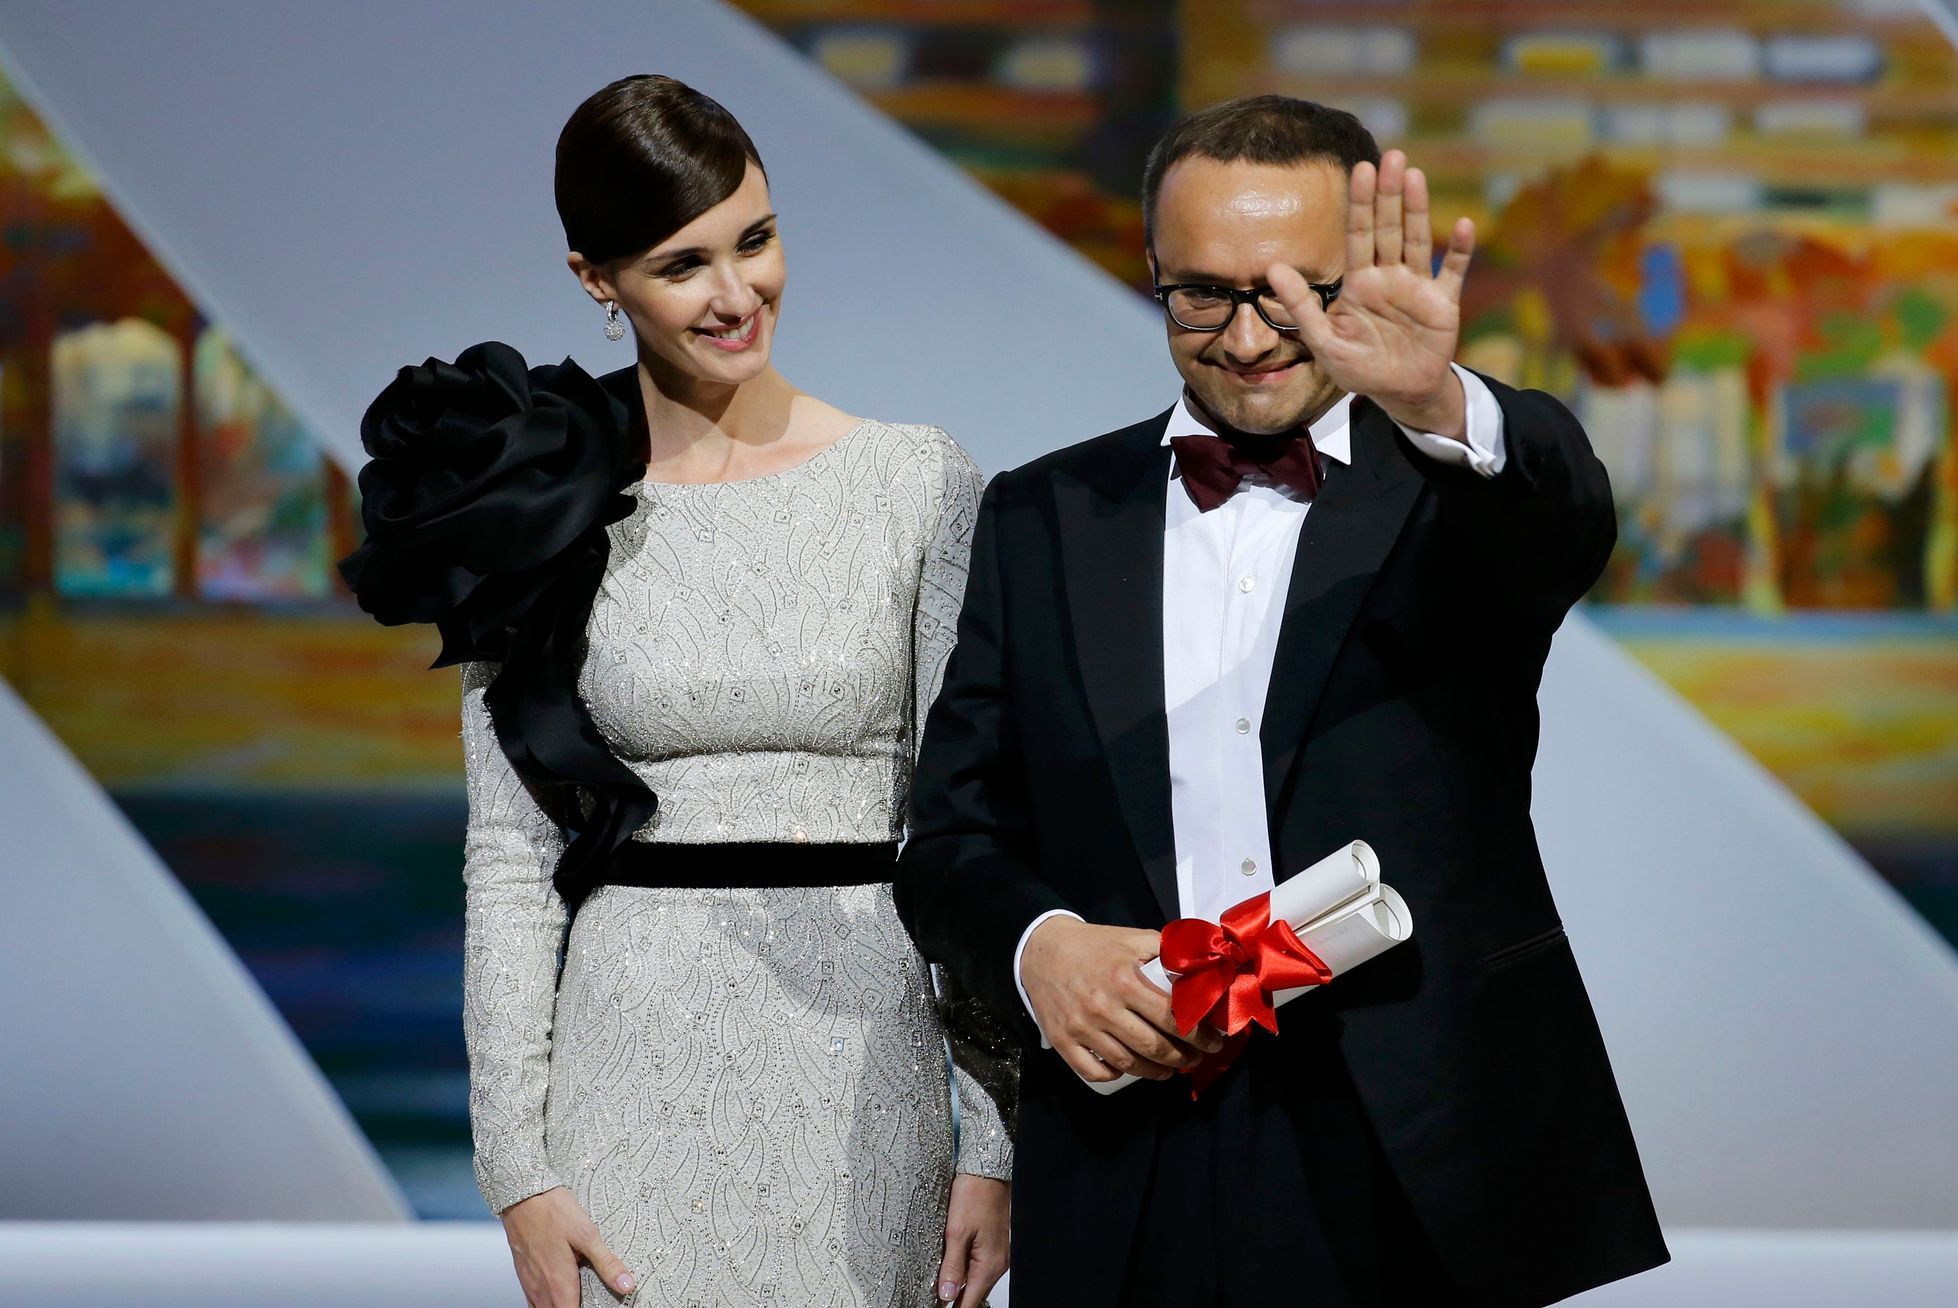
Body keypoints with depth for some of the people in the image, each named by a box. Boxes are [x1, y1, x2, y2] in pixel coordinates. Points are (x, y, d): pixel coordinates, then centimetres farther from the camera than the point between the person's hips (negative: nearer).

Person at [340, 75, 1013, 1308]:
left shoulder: (921, 483, 0)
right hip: (635, 1070, 0)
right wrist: (518, 1169, -5)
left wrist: (997, 1144, -4)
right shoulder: (546, 513, 1)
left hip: (861, 1062, 0)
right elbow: (510, 861, 2)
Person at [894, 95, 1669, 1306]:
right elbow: (955, 838, 10)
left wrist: (1436, 405, -44)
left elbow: (1566, 515, -22)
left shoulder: (1462, 490, 2)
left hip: (1423, 1166, -2)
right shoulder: (1045, 520, 9)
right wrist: (1036, 946, -12)